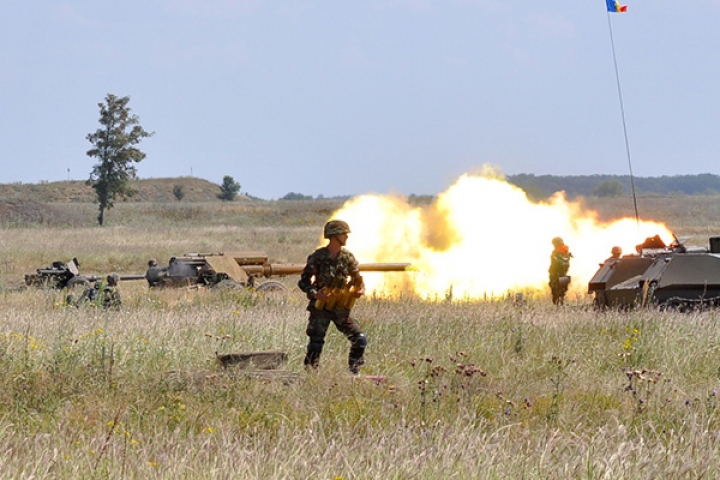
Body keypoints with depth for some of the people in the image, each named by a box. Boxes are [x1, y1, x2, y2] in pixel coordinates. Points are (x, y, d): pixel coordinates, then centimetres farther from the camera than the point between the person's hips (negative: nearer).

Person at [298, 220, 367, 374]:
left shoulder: (347, 257, 3)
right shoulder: (318, 257, -10)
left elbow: (357, 278, 13)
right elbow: (304, 281, -6)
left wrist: (361, 289, -9)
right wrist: (314, 293, -24)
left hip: (341, 308, 4)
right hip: (321, 306, -4)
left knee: (360, 339, -5)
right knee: (315, 344, -7)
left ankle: (355, 372, 12)